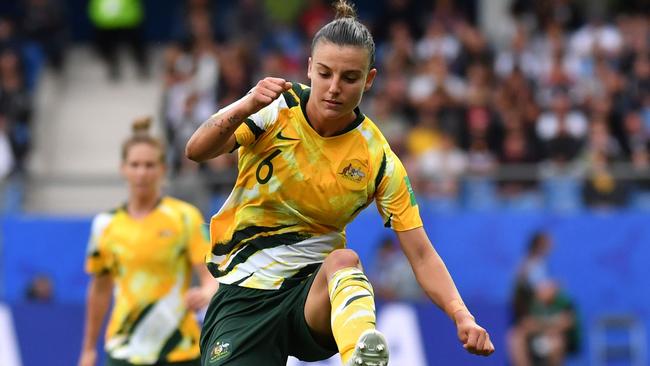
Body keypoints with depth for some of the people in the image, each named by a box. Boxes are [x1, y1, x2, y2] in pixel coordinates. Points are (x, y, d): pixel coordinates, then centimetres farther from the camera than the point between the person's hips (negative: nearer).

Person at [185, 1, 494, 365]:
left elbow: (421, 255, -6)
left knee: (344, 260, -36)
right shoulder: (277, 108, -7)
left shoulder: (379, 161, -6)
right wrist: (243, 109, -36)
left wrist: (462, 316, -23)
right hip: (244, 292, 1)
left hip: (317, 289, -1)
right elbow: (196, 151, -17)